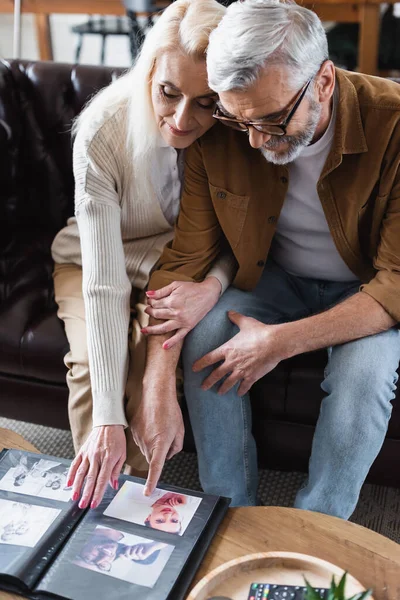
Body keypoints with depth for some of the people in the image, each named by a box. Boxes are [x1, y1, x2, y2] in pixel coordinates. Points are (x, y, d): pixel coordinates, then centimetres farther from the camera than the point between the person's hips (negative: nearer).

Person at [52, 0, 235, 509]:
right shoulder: (103, 130, -30)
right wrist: (108, 418, -39)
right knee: (93, 361, -27)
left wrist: (212, 286, -35)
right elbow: (104, 282, -34)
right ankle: (93, 496, -2)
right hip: (95, 262, -1)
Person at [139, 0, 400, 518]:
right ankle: (233, 519, -3)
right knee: (204, 342, -24)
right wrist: (158, 387, -27)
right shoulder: (219, 136, -18)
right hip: (277, 279, 3)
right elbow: (185, 259, -16)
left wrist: (282, 341, -34)